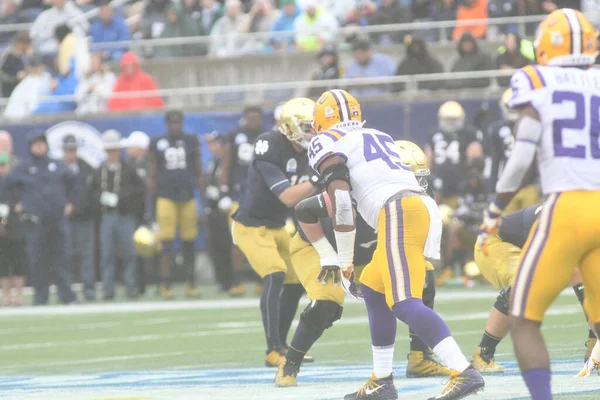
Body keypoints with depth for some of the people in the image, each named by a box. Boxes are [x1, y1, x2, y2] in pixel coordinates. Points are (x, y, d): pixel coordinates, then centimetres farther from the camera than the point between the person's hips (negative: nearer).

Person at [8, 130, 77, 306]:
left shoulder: (57, 166, 11)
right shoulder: (23, 168, 4)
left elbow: (71, 181, 25)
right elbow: (9, 184, 11)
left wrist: (69, 201, 18)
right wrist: (18, 202, 6)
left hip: (58, 218, 2)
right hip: (36, 220, -2)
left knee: (61, 257, -1)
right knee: (37, 259, -2)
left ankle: (66, 294, 2)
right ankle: (40, 296, 4)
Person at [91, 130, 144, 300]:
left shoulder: (128, 169, 6)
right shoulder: (99, 172, 14)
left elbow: (139, 189, -1)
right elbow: (93, 192, 13)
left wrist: (118, 198, -10)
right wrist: (103, 197, -9)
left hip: (125, 217, -2)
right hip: (106, 216, 2)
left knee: (128, 253, -2)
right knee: (107, 254, -2)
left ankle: (131, 287, 4)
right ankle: (108, 290, 1)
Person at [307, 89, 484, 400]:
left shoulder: (327, 144, 8)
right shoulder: (378, 138, 32)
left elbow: (342, 206, -2)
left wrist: (345, 263, 2)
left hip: (400, 214, -8)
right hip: (424, 208, 8)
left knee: (404, 303, -17)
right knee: (373, 289, 22)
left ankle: (464, 373, -31)